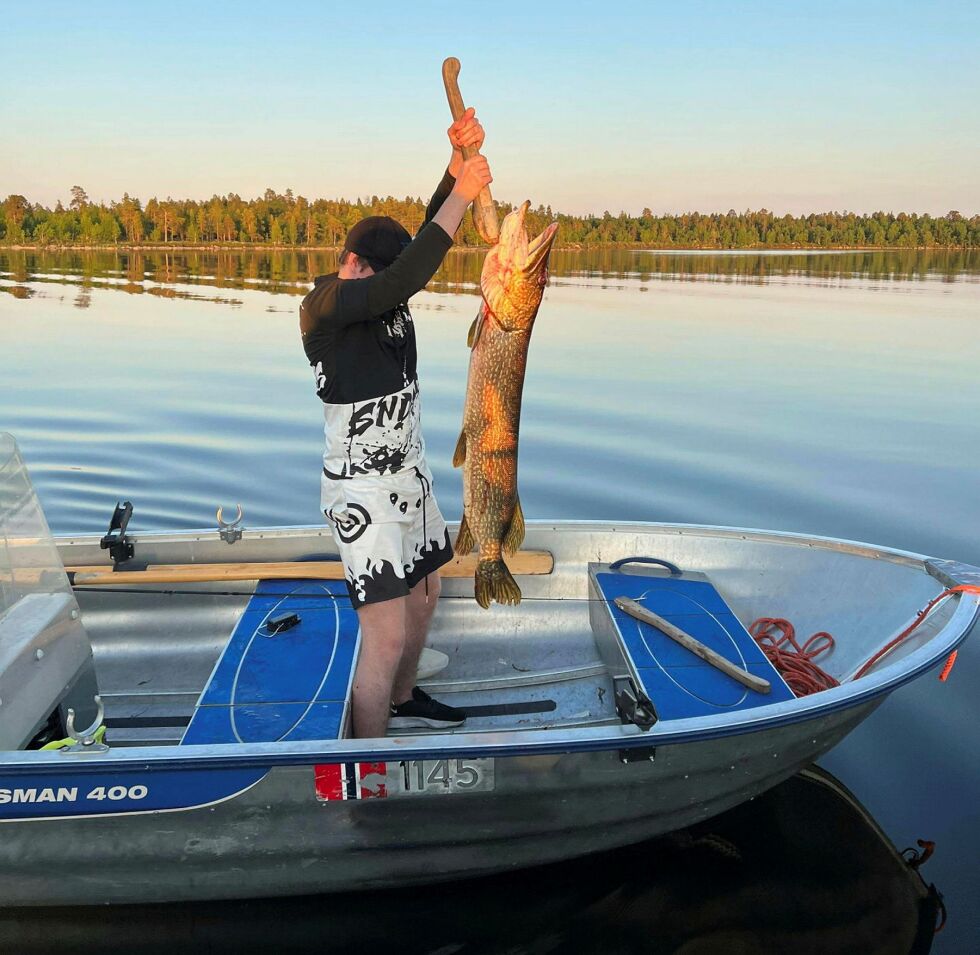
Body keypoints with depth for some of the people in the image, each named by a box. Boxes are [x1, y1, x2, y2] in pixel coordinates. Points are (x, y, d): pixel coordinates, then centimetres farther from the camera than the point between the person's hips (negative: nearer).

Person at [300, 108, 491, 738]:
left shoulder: (383, 294, 5)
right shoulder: (323, 307, -18)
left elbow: (431, 236, -3)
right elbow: (403, 279, -33)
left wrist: (459, 165, -18)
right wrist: (462, 195, -27)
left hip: (411, 476, 9)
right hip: (363, 491, -9)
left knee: (424, 597, 23)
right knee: (387, 637, -8)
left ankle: (403, 701, 46)